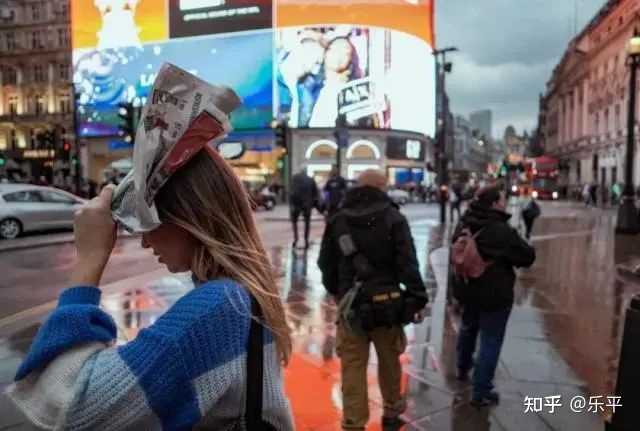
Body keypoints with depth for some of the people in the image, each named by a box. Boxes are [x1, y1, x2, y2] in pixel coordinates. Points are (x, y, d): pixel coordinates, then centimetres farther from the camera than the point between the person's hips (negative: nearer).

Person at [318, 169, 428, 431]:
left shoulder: (337, 220, 3)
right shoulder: (394, 218, -7)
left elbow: (326, 263, 9)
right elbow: (408, 263, -12)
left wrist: (336, 291, 22)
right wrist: (418, 297, -4)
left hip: (350, 302, 2)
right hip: (386, 302, -1)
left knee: (352, 366, 6)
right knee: (389, 361, 18)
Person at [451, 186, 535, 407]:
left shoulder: (464, 224, -1)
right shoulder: (501, 230, -25)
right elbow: (528, 256, -15)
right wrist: (509, 255, 5)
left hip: (466, 288, 8)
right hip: (494, 294, -7)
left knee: (468, 328, 29)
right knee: (490, 342, 4)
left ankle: (463, 368, 50)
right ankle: (481, 393, 10)